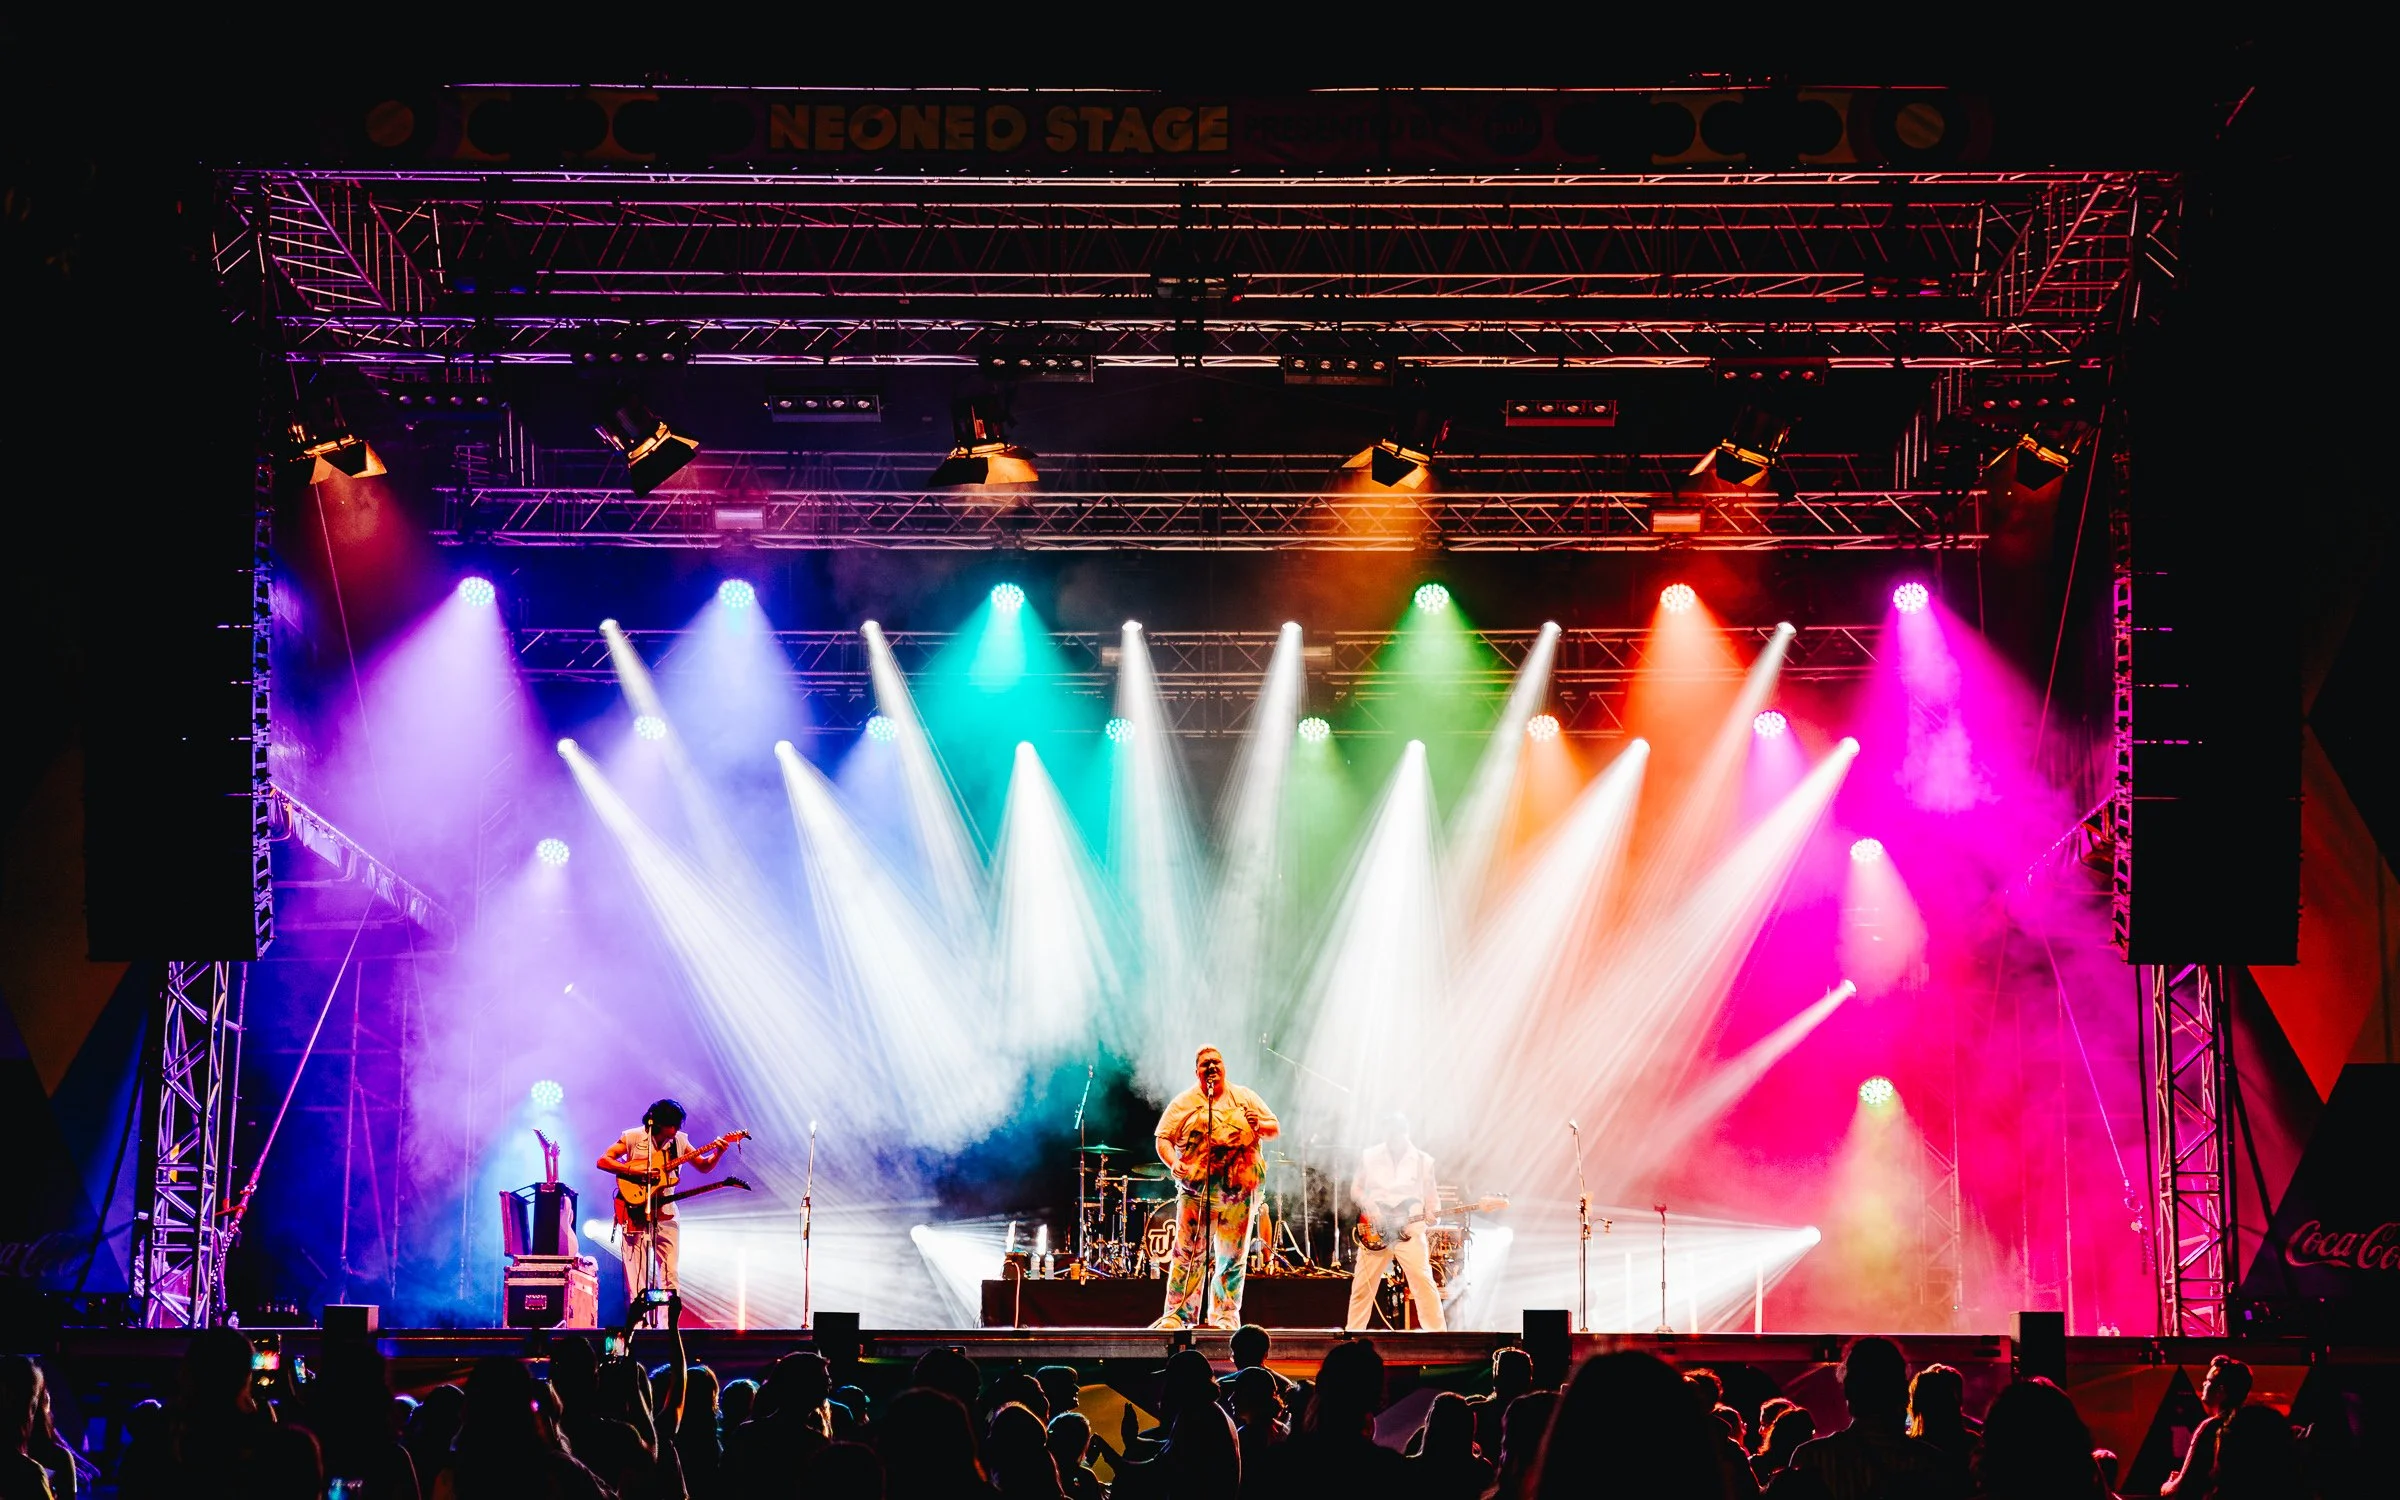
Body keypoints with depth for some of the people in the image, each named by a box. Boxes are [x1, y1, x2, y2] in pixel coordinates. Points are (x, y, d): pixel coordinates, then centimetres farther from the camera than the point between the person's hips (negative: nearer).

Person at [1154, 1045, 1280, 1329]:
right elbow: (1163, 1138, 3)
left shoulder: (1245, 1098, 14)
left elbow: (1275, 1129, 16)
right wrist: (1173, 1162, -16)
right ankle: (1176, 1315, -8)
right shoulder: (1183, 1103, 7)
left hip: (1239, 1192, 2)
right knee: (1188, 1254, -8)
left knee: (1232, 1259, 4)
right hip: (1196, 1191, -2)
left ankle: (1226, 1316, 11)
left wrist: (1260, 1125, -7)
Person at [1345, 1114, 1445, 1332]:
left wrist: (1432, 1212, -12)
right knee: (1362, 1285, 2)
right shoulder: (1369, 1157, 6)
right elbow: (1355, 1190, 11)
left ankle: (1436, 1333, -10)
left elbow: (1431, 1197, 9)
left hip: (1410, 1229, -1)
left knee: (1423, 1280, -14)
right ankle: (1352, 1334, 13)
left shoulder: (1423, 1161, 5)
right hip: (1374, 1232, 1)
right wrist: (1368, 1206, -9)